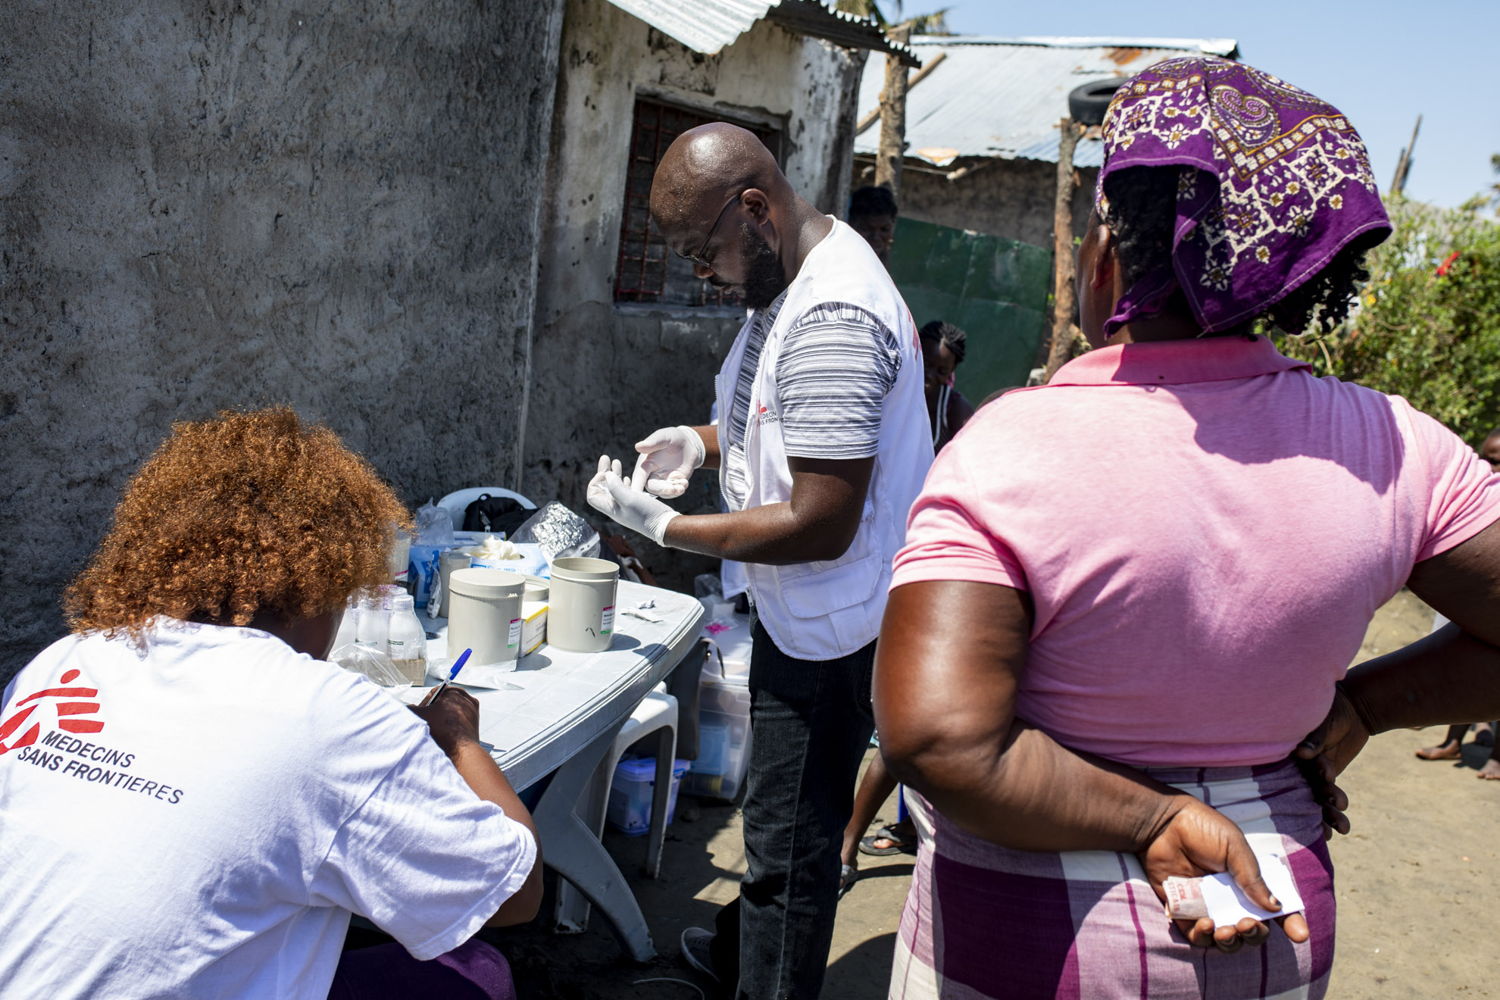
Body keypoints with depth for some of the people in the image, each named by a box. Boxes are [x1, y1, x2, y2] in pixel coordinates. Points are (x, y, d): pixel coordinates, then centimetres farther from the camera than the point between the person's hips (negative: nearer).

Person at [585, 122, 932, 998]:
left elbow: (820, 525, -29)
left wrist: (664, 527, -21)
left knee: (792, 839, 3)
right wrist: (703, 442, 4)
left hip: (830, 622, -11)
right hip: (797, 608, 11)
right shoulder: (794, 274, 5)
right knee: (779, 805, 27)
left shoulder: (832, 319, -28)